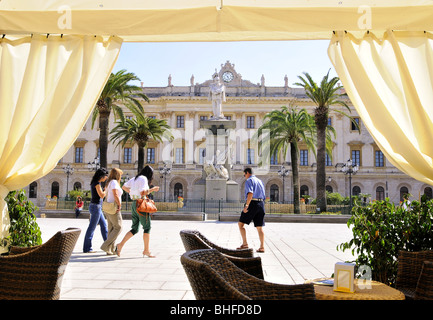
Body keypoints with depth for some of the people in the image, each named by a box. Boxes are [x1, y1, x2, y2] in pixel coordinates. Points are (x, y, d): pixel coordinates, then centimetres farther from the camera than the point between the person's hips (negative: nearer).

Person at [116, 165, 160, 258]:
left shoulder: (135, 178, 15)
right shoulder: (143, 179, -10)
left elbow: (124, 187, 23)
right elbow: (142, 193, -19)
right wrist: (152, 189, -8)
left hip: (134, 204, 9)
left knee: (134, 229, 12)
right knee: (147, 227, 0)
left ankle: (120, 245, 3)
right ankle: (146, 250, 3)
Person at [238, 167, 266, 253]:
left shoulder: (249, 181, -4)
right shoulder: (260, 181, 22)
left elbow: (250, 193, -21)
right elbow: (263, 196, 24)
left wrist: (246, 206, -25)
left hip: (252, 203, -8)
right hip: (261, 204, 8)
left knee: (241, 223, 0)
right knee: (259, 227, 6)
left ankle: (245, 243, -6)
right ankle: (262, 247, 0)